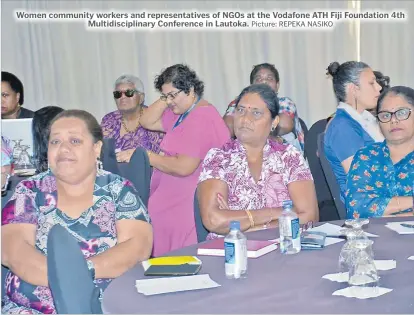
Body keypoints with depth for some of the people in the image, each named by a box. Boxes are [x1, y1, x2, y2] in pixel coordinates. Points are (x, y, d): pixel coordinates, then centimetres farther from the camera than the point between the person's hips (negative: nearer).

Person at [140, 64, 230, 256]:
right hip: (172, 196, 10)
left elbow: (184, 167, -23)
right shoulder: (182, 113, 16)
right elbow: (147, 122, 14)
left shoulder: (201, 118, -17)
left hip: (186, 202, -9)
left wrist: (145, 156, -15)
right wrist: (164, 99, 4)